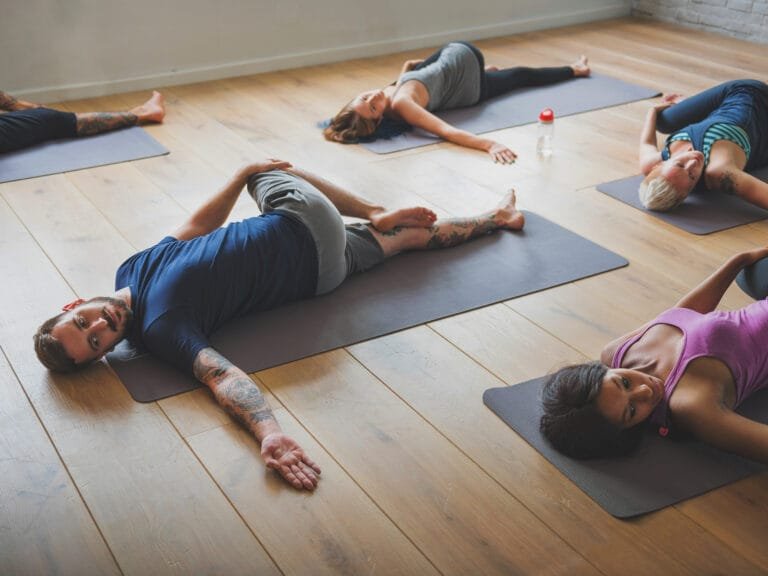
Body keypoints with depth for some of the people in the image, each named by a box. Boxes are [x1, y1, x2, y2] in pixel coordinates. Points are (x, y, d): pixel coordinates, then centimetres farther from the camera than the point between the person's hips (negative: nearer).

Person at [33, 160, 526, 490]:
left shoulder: (130, 270, -9)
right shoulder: (160, 332, -27)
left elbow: (196, 228, 4)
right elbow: (221, 376, -42)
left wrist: (242, 173, 0)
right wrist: (267, 430, -59)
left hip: (302, 224, 4)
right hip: (320, 272, -4)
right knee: (412, 236, 13)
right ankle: (495, 218, 42)